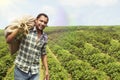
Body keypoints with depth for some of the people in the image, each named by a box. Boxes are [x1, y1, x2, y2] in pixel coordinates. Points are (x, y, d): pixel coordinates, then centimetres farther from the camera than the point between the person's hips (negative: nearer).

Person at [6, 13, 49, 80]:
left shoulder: (45, 37, 2)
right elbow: (8, 40, -13)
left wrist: (46, 70, 8)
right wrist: (19, 29, -25)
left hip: (35, 71, 3)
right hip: (21, 69, -3)